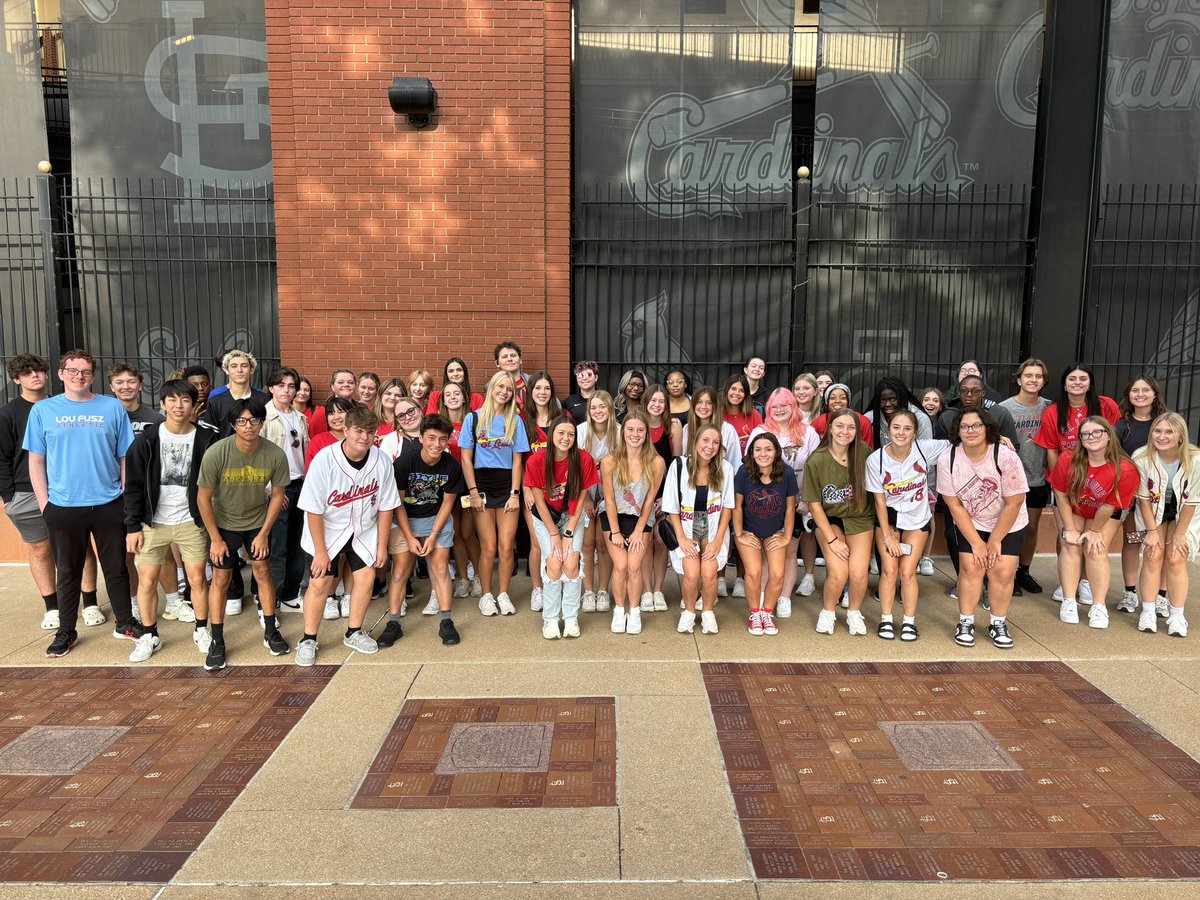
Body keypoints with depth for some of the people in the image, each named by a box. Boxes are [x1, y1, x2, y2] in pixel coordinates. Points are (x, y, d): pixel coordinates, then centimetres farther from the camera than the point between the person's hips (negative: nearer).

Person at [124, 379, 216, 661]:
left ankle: (201, 630, 22)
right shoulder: (147, 440, -4)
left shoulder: (205, 439, -5)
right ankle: (149, 636, 20)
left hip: (191, 522, 0)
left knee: (197, 578, 3)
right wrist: (133, 526, -6)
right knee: (147, 581, 3)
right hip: (153, 523, 1)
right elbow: (133, 486, -2)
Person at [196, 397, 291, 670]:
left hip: (258, 521, 1)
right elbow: (203, 498, -16)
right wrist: (216, 539, -12)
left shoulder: (275, 455, -22)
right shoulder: (216, 454, -26)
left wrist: (264, 533, -5)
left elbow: (277, 495, -7)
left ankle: (271, 632, 18)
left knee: (263, 571, 4)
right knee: (221, 578, 0)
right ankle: (217, 642, 11)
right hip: (223, 523, -1)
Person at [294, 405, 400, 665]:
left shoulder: (382, 461, -17)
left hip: (363, 531, 3)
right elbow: (313, 510, -20)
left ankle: (354, 632, 21)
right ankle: (308, 640, 13)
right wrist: (320, 550, -17)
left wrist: (382, 545, -3)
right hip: (326, 530, -3)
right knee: (320, 582, -4)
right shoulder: (325, 460, -26)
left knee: (366, 577, 0)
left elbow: (385, 506, -7)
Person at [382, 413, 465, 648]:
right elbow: (397, 502, -11)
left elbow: (448, 502, -5)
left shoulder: (452, 466, -14)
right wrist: (410, 537, -14)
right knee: (400, 569, -6)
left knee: (440, 566, -8)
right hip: (405, 520, -1)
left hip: (437, 519, 1)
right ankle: (393, 623, 2)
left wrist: (433, 536, -11)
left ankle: (446, 622, -3)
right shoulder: (404, 463, -19)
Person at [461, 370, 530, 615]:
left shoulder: (515, 421, 7)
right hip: (482, 484, -1)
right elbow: (466, 459, 1)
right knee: (489, 547, 0)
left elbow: (517, 460, 4)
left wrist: (515, 493, -4)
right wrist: (473, 492, -6)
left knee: (506, 546, -1)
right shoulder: (474, 418, 3)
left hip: (507, 485, 1)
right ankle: (486, 595, 15)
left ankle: (503, 595, 14)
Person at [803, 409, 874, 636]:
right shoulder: (816, 461, -16)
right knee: (838, 573, -17)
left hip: (860, 517, 2)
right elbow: (814, 505, -10)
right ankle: (827, 612, 14)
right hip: (829, 518, -1)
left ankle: (854, 613, 16)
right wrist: (832, 540, -12)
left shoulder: (863, 452, -12)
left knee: (858, 573, -15)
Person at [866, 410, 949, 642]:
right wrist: (887, 536, -9)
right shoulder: (876, 460, -18)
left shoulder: (926, 449, -19)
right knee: (889, 569, -8)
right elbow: (880, 501, -10)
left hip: (917, 518, 0)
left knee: (907, 571, -5)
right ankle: (886, 620, 8)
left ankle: (909, 622, 12)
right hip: (888, 517, 0)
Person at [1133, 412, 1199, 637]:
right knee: (1153, 556, -10)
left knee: (1176, 558, -10)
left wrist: (1179, 534, -13)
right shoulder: (1142, 458, -24)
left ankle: (1177, 616, -1)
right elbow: (1143, 498, -13)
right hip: (1153, 512, 1)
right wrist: (1152, 531, -12)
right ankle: (1148, 613, -2)